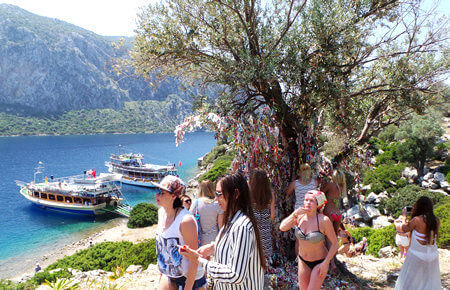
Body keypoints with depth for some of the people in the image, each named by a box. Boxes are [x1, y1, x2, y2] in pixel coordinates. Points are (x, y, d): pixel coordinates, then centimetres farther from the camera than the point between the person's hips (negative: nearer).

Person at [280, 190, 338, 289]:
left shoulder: (324, 220, -25)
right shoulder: (300, 216, -12)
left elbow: (334, 243, -16)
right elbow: (282, 228, -21)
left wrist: (325, 263, -19)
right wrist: (295, 214, -31)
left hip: (320, 261, -4)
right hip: (303, 260, 5)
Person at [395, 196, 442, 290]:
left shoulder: (417, 220, -19)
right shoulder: (436, 220, -3)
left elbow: (404, 229, -5)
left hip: (417, 253, -5)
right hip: (433, 254, 5)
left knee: (410, 279, 11)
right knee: (430, 282, 18)